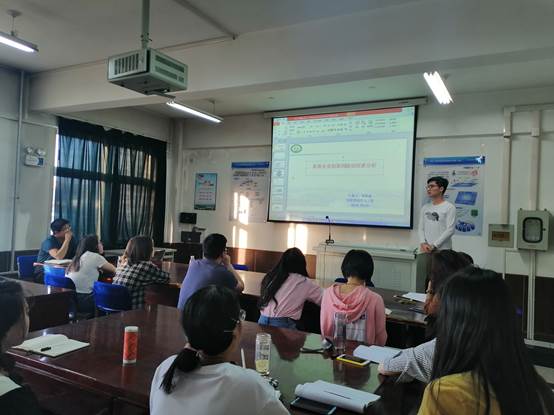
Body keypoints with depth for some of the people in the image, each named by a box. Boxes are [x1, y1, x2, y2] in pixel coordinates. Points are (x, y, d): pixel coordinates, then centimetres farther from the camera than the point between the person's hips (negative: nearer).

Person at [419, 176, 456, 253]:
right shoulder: (425, 208, 12)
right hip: (426, 250, 6)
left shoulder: (450, 207, -6)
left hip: (443, 251, -5)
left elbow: (450, 230, -13)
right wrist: (423, 243, -9)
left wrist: (434, 246, -17)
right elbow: (421, 228, 10)